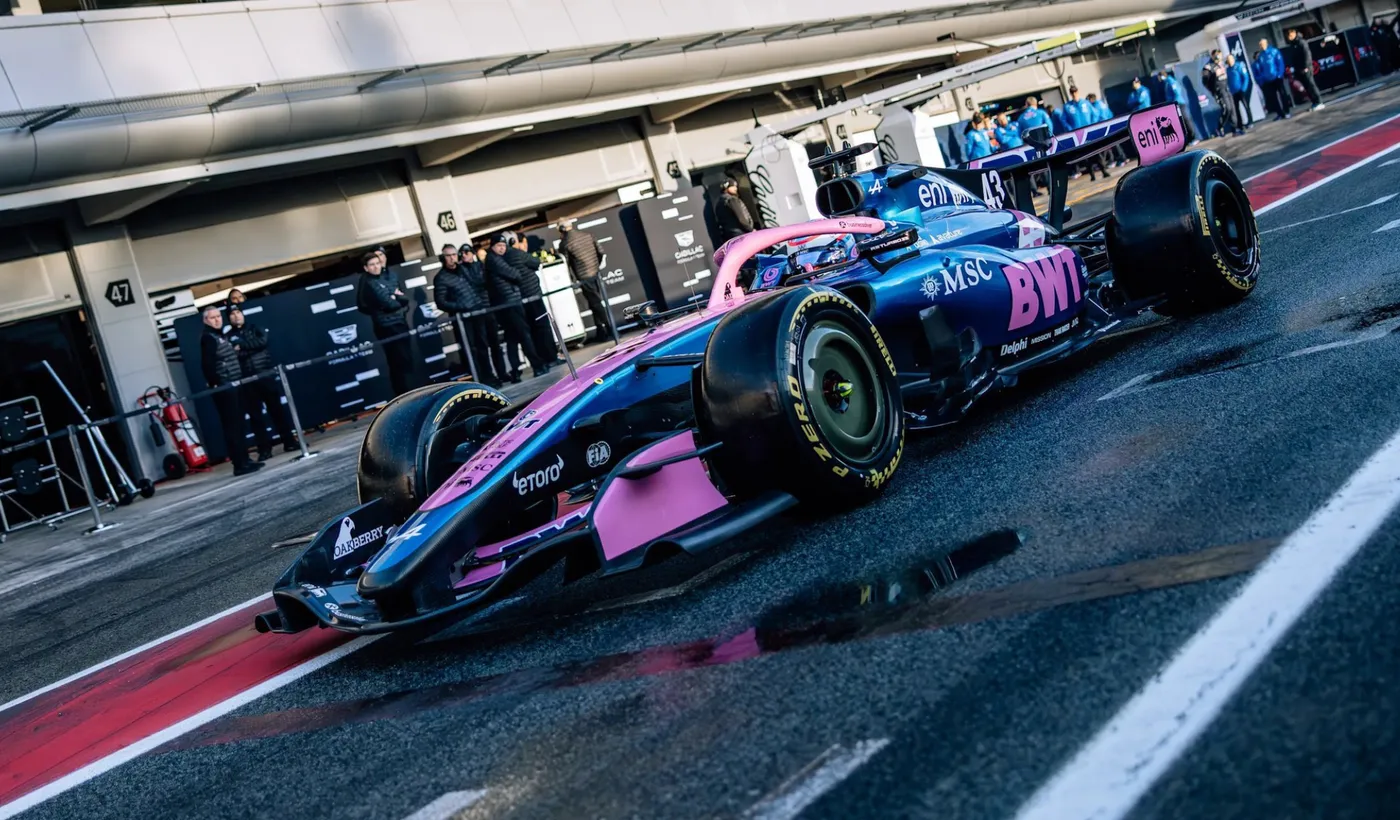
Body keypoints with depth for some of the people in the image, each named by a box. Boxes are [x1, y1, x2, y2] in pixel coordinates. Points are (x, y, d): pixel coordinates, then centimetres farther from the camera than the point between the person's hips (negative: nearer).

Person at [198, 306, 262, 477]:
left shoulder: (221, 335, 19)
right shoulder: (208, 338, -11)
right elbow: (207, 364, -20)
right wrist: (214, 383, -22)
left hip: (232, 386, 10)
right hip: (223, 388, -10)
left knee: (239, 425, 13)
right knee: (232, 426, -8)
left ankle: (245, 459, 20)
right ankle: (239, 464, -7)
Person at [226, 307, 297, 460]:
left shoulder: (255, 328, 10)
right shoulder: (228, 336, 8)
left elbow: (262, 341, -9)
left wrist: (242, 346, -13)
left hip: (265, 375, 0)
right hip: (246, 380, 0)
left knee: (277, 409, 4)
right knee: (255, 415, 2)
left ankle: (289, 442, 11)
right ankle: (264, 449, 6)